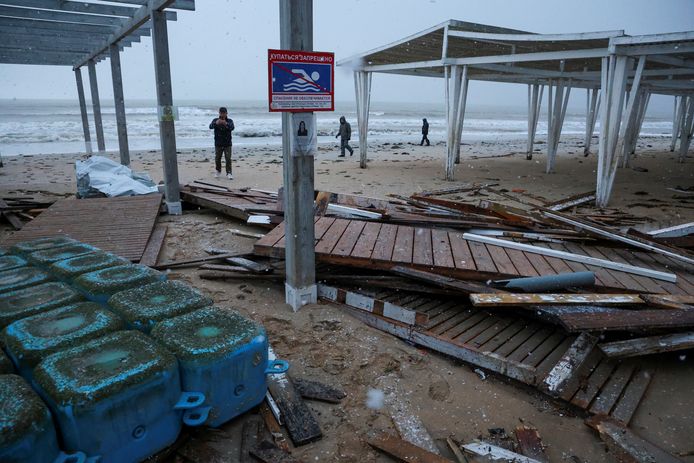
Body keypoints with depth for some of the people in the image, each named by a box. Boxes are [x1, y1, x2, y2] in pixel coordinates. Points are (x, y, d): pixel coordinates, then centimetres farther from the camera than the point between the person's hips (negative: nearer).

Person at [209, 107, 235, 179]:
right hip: (218, 144, 1)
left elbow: (232, 128, -21)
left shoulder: (230, 121, -2)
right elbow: (210, 127, -18)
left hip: (227, 144, -1)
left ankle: (229, 173, -1)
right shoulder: (215, 120, 0)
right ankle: (218, 171, 30)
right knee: (217, 159, 10)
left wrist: (226, 124, -41)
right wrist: (216, 123, -39)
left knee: (228, 159, -6)